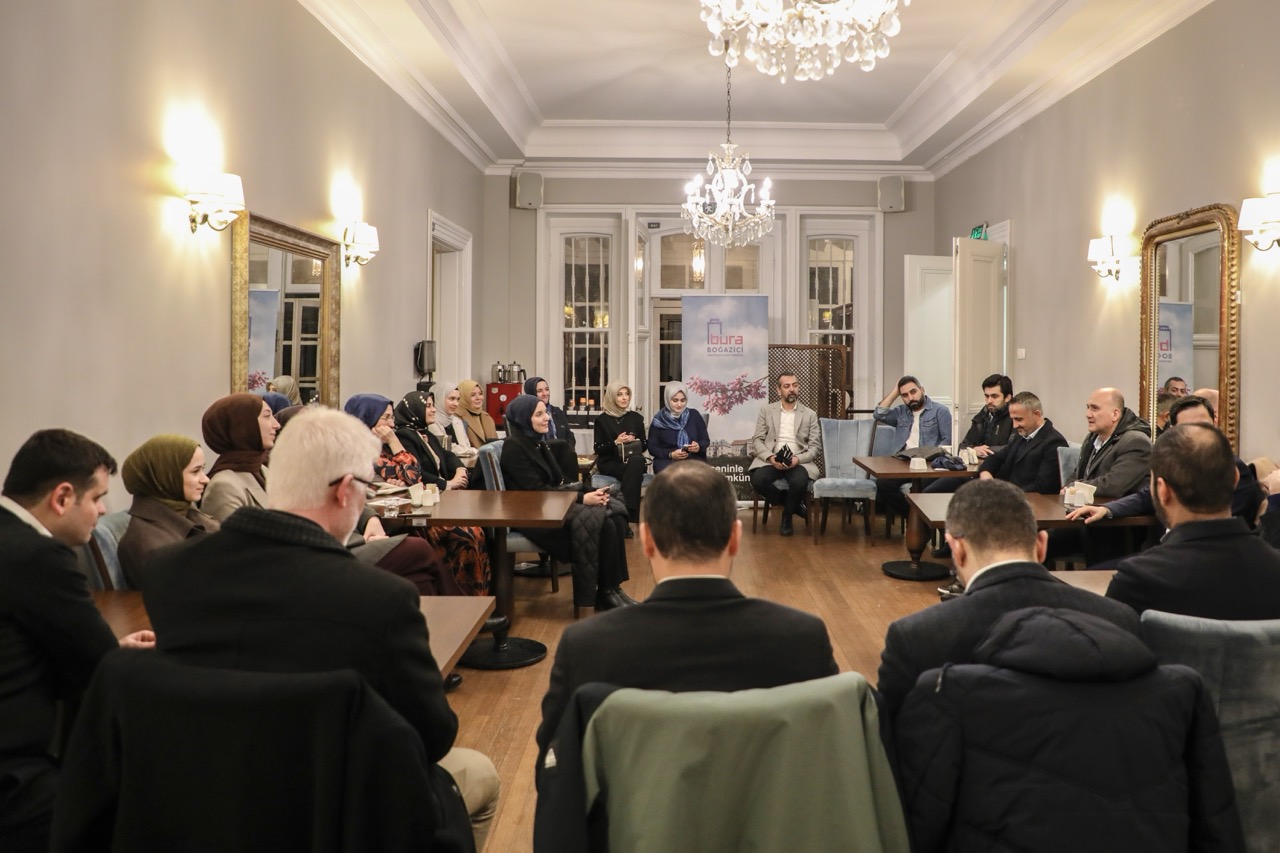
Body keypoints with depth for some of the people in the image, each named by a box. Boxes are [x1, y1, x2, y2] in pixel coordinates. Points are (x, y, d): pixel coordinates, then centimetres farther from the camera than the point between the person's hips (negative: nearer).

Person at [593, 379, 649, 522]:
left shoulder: (636, 417, 11)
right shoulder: (602, 420, 4)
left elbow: (645, 445, 13)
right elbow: (598, 449, 1)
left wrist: (634, 441, -8)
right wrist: (615, 443, -14)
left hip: (634, 460, 2)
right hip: (610, 463, -2)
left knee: (637, 461, -37)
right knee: (635, 469, -35)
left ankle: (628, 512, -37)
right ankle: (632, 514, -32)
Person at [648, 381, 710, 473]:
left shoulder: (694, 415, 9)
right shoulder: (659, 420, 4)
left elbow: (706, 440, 11)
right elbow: (652, 447, 4)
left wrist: (699, 447, -12)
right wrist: (671, 454, -13)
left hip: (694, 458, 1)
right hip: (667, 460, -1)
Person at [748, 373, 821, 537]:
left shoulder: (810, 414, 10)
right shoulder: (766, 410, 10)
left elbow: (815, 446, 4)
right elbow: (757, 440, 4)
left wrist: (798, 459, -16)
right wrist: (770, 457, -16)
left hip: (798, 461, 0)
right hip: (770, 459, 1)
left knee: (799, 482, -35)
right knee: (758, 480, -32)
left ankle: (787, 517, -2)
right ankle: (796, 505, -5)